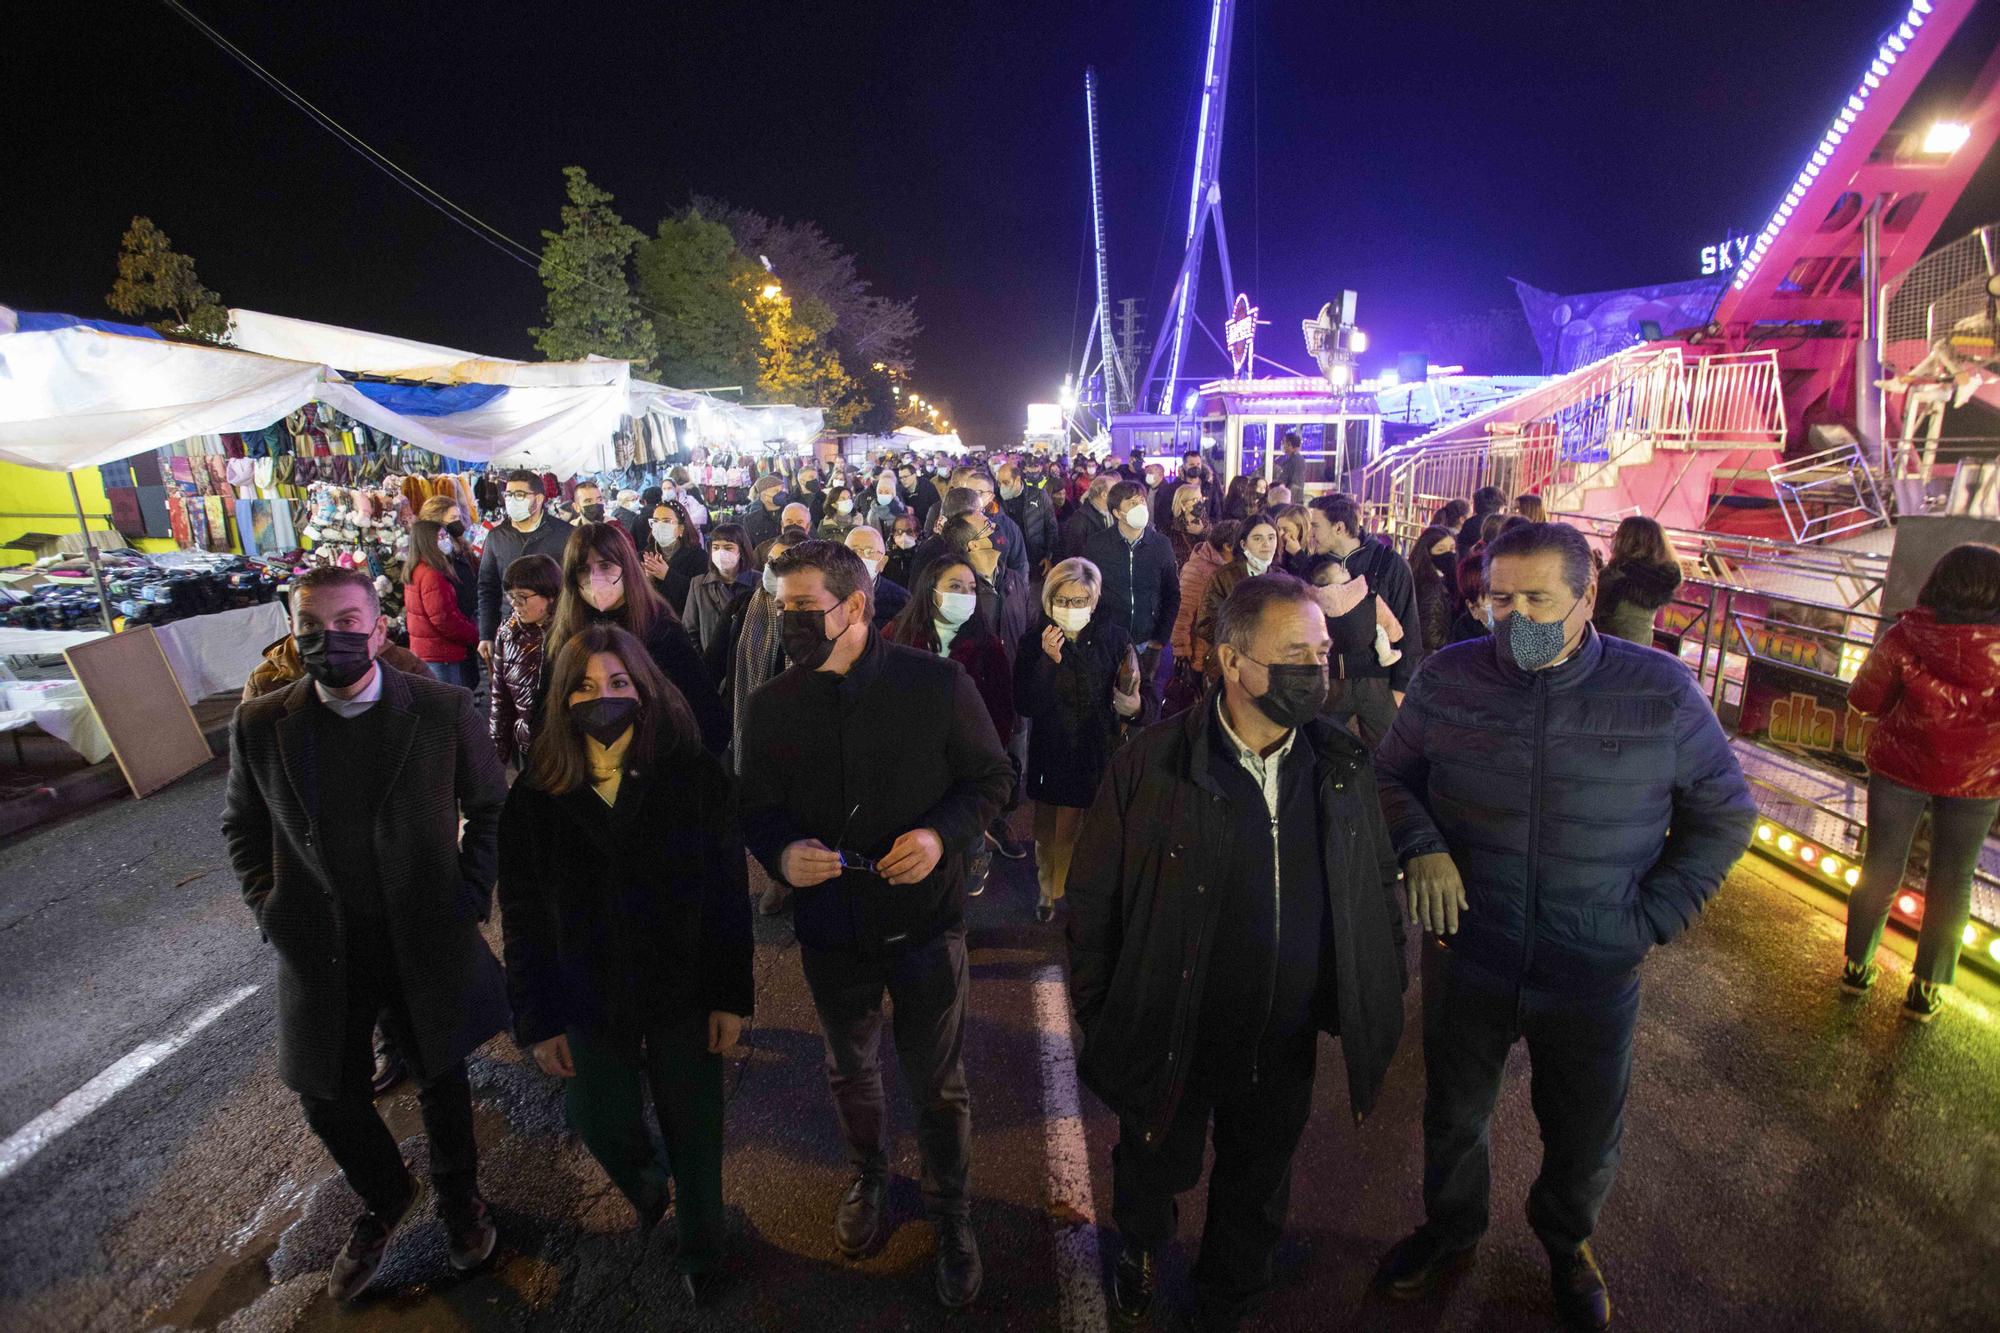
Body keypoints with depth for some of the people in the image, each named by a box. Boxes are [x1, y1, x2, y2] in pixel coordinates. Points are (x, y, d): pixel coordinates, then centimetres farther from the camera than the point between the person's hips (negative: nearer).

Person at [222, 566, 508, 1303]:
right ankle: (387, 1200, 47)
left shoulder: (443, 709, -13)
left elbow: (490, 807, -1)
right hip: (320, 951, 2)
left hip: (427, 943, -2)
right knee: (329, 1097, 16)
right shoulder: (259, 725, -7)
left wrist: (470, 891, -7)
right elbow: (242, 826, 9)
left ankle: (458, 1195, 46)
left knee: (442, 1080, 17)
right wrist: (269, 906, -2)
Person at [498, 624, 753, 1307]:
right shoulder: (535, 797, -9)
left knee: (694, 1134, 11)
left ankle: (700, 1248, 42)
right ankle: (645, 1184, 55)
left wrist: (730, 995, -9)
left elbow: (729, 894, -10)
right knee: (602, 1124, 18)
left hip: (684, 995, -2)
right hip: (589, 1004, 2)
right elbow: (522, 919, -2)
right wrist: (538, 1020, -1)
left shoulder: (695, 776, -14)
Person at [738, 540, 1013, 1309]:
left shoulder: (938, 684, -15)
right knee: (850, 1072, 25)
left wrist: (943, 833, -23)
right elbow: (757, 808, 2)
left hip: (924, 921, -3)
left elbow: (992, 777, -6)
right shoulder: (772, 706, -6)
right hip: (830, 927, 3)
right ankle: (869, 1180, 56)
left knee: (938, 1086, 14)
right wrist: (781, 853, -20)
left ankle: (951, 1215, 41)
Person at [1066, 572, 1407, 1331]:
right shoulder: (1150, 765, -19)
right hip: (1170, 1041, -2)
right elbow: (1091, 898, -11)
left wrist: (1375, 1001, 3)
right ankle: (1140, 1254, 59)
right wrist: (1098, 1015, -7)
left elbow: (1379, 885, 5)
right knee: (1153, 1174, 24)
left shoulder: (1342, 766, -7)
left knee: (1256, 1198, 25)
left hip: (1286, 1047, 3)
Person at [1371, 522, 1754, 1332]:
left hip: (1596, 973, 0)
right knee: (1453, 1116, 21)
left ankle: (1565, 1242, 56)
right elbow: (1393, 773, 2)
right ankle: (1451, 1229, 52)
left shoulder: (1661, 693, -12)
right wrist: (1420, 847, -17)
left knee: (1586, 1141, 22)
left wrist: (1654, 917, -7)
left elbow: (1724, 814, 0)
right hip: (1466, 954, 0)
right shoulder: (1450, 678, -11)